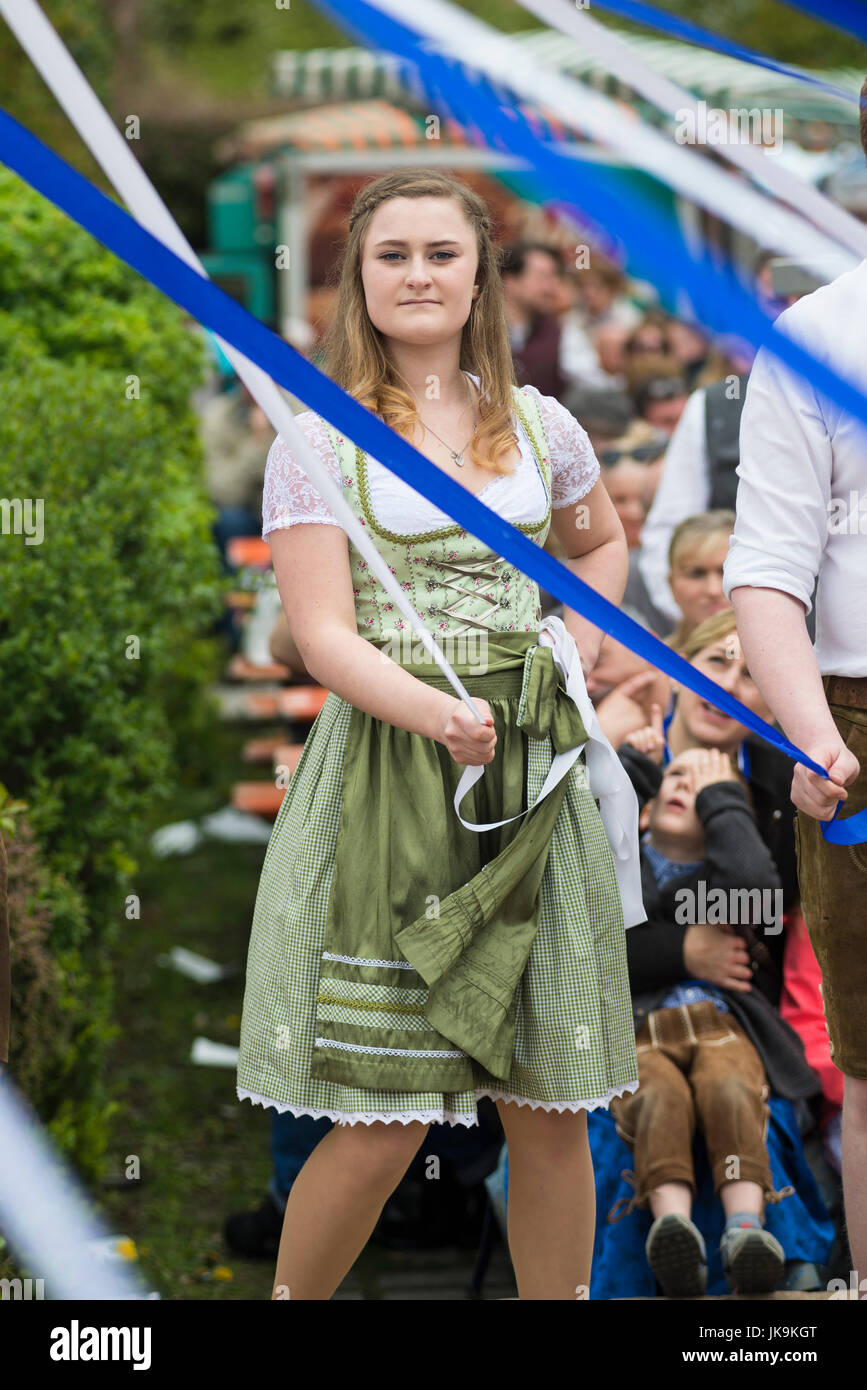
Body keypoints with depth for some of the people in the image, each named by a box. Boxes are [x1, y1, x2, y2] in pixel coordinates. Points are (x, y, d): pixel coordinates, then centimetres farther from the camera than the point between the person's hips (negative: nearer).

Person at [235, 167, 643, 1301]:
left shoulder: (540, 426, 10)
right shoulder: (319, 441, -2)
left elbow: (601, 543, 30)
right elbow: (323, 635, -10)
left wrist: (575, 657, 13)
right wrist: (436, 712, -28)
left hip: (532, 778, 4)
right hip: (388, 781, -4)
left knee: (551, 1109, 4)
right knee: (386, 1123, -4)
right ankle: (291, 1296, 20)